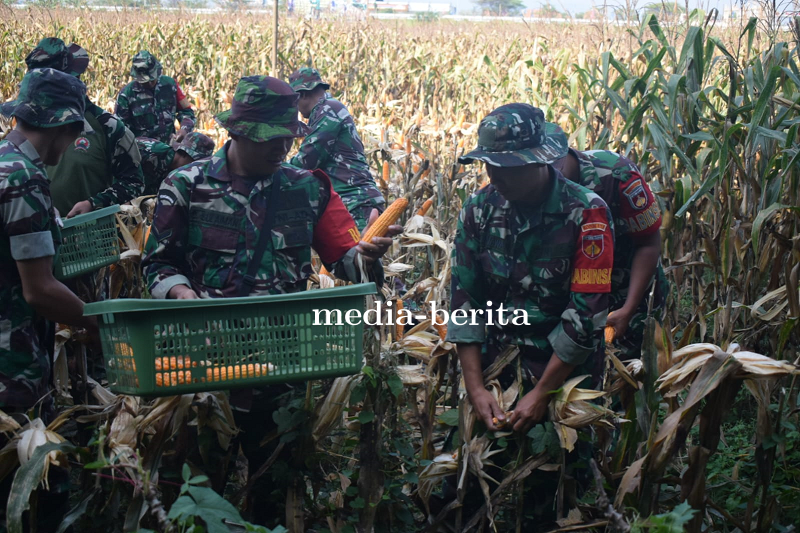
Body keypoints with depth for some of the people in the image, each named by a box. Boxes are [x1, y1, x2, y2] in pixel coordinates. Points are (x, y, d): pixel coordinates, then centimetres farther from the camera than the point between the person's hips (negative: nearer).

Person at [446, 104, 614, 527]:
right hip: (496, 367, 3)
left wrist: (541, 394, -19)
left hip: (565, 371, -3)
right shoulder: (479, 209, -4)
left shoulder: (586, 213, -16)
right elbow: (465, 300, -4)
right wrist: (475, 387, -10)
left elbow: (586, 313, -19)